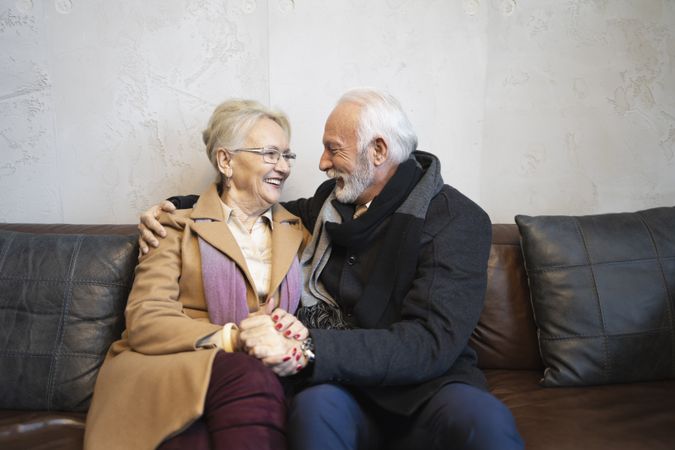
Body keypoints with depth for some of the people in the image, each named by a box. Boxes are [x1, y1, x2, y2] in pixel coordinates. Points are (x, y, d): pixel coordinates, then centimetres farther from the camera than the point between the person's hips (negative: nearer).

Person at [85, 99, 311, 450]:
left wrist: (292, 338, -14)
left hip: (255, 374, 2)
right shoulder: (180, 230, 8)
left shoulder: (296, 233, 19)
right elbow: (144, 321, -5)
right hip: (164, 373, -1)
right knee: (249, 376, -34)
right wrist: (231, 338, -23)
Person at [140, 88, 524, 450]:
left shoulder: (458, 220, -8)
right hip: (339, 386, 4)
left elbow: (430, 344, -19)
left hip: (422, 386, -3)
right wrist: (174, 208, 14)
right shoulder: (333, 200, 10)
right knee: (315, 405, -32)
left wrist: (309, 349, -30)